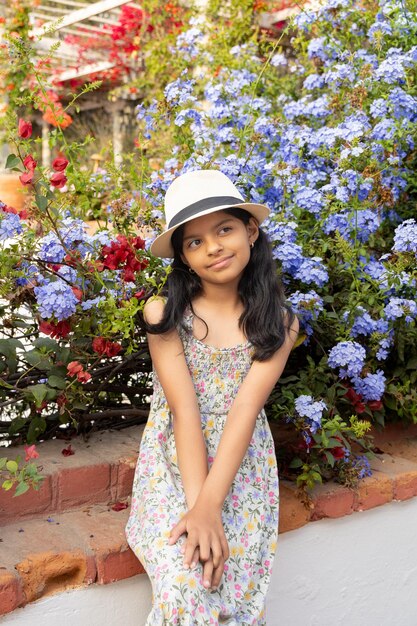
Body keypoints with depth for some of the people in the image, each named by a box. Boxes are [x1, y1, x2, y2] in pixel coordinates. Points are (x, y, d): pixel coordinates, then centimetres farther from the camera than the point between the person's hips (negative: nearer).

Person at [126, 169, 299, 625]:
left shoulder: (279, 323, -3)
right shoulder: (163, 312, -8)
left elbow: (245, 409, -14)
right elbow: (184, 409, -14)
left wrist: (210, 504, -22)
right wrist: (196, 504, -21)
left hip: (243, 472, 2)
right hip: (174, 468, -1)